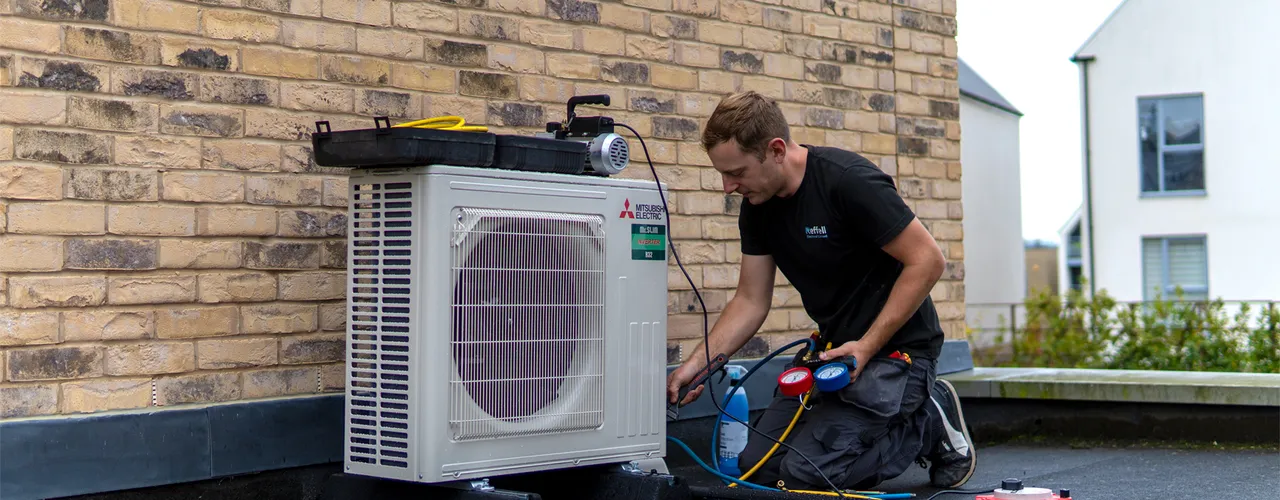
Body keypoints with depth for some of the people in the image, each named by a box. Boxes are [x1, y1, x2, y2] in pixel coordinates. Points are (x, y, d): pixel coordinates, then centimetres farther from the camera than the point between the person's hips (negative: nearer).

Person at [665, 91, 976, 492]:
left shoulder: (848, 180, -24)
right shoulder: (757, 207, 0)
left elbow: (927, 260, -22)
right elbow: (751, 301, 5)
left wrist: (866, 347, -23)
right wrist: (694, 365, -6)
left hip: (895, 348, -8)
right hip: (833, 347, 8)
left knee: (805, 472, -18)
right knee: (755, 469, 5)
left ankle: (930, 424, 3)